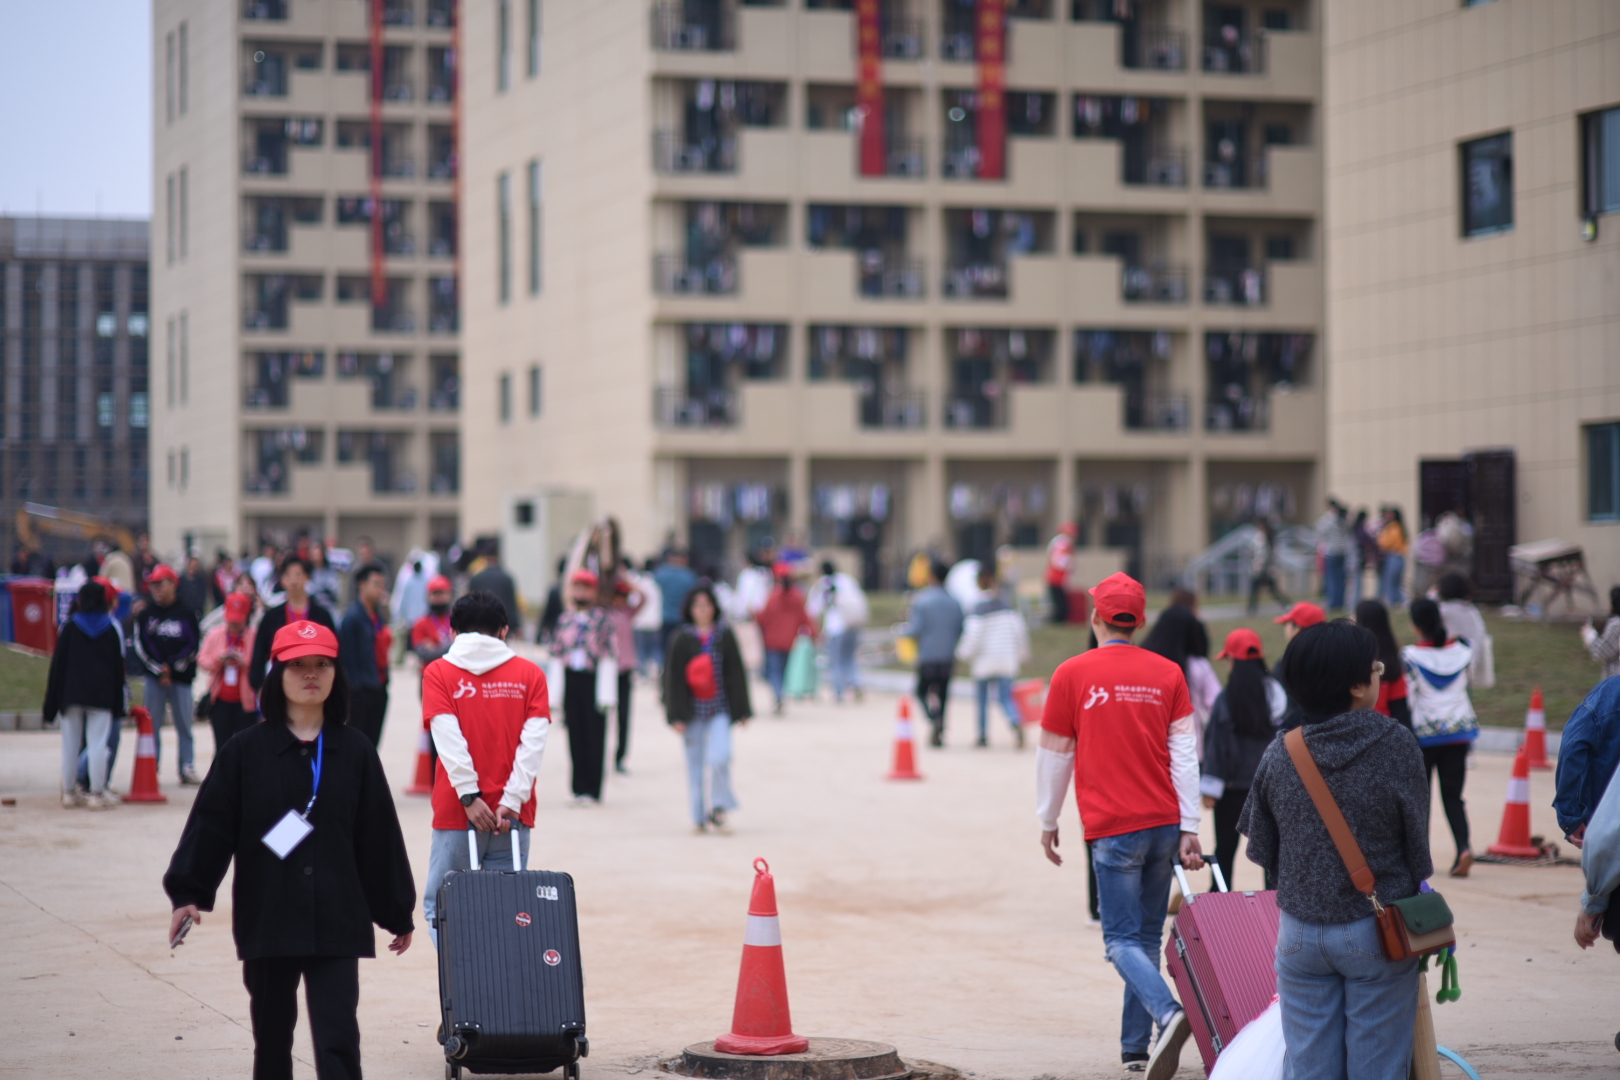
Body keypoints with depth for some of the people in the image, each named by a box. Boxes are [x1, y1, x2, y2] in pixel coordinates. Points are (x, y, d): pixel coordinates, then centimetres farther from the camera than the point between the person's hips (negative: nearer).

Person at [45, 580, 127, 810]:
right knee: (98, 743, -2)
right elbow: (118, 666, 5)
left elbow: (58, 663, 0)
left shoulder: (70, 626, 0)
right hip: (102, 696, 0)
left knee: (70, 743, 7)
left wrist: (52, 701, 5)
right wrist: (118, 703, 11)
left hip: (71, 694, 0)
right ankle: (97, 793, -4)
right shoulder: (112, 627, 3)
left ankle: (69, 792, 11)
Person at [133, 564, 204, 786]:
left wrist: (173, 667, -8)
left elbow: (195, 644, 1)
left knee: (184, 724, -1)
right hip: (154, 677, 1)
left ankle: (187, 769, 4)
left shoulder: (186, 614, 5)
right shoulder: (145, 614, 7)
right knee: (152, 724, 0)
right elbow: (140, 645, 1)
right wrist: (159, 671, -8)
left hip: (181, 676, -1)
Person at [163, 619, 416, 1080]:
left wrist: (398, 914, 12)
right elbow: (210, 825, -2)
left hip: (338, 923, -1)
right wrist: (188, 894, -13)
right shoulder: (246, 751, 2)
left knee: (338, 1042, -10)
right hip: (267, 919, 1)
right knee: (272, 1038, 13)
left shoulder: (355, 751, 5)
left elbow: (380, 836, 8)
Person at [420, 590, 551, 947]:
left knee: (439, 907, 6)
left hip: (457, 812, -2)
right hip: (513, 815, 2)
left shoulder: (439, 672, 3)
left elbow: (447, 736, -10)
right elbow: (534, 740, -4)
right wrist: (512, 799, -9)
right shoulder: (529, 673, 6)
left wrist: (469, 796, -14)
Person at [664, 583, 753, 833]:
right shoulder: (681, 640, 1)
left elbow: (737, 673, 7)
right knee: (695, 764, 4)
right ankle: (700, 816, 12)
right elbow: (674, 678, 0)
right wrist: (677, 716, -7)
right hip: (693, 712, 0)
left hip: (719, 710, 0)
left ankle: (718, 808, -2)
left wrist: (742, 710, 4)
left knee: (719, 758, -17)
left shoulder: (725, 636, 4)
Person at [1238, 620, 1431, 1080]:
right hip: (1377, 936, -3)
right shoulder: (1396, 746, -11)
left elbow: (1261, 851, 3)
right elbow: (1417, 841, -5)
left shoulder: (1278, 756, -4)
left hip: (1300, 934, 3)